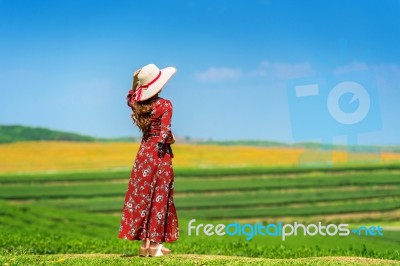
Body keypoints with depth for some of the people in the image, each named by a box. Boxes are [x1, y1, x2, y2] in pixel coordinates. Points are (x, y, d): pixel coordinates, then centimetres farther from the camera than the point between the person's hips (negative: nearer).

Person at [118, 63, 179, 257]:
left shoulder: (138, 104, 3)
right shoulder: (165, 105, -12)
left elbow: (130, 98, 28)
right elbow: (165, 132, -17)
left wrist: (135, 82, 17)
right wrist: (170, 138, 3)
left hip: (144, 152, 5)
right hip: (160, 154, -5)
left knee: (142, 195, 8)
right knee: (159, 197, 1)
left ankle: (144, 243, 11)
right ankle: (155, 244, 3)